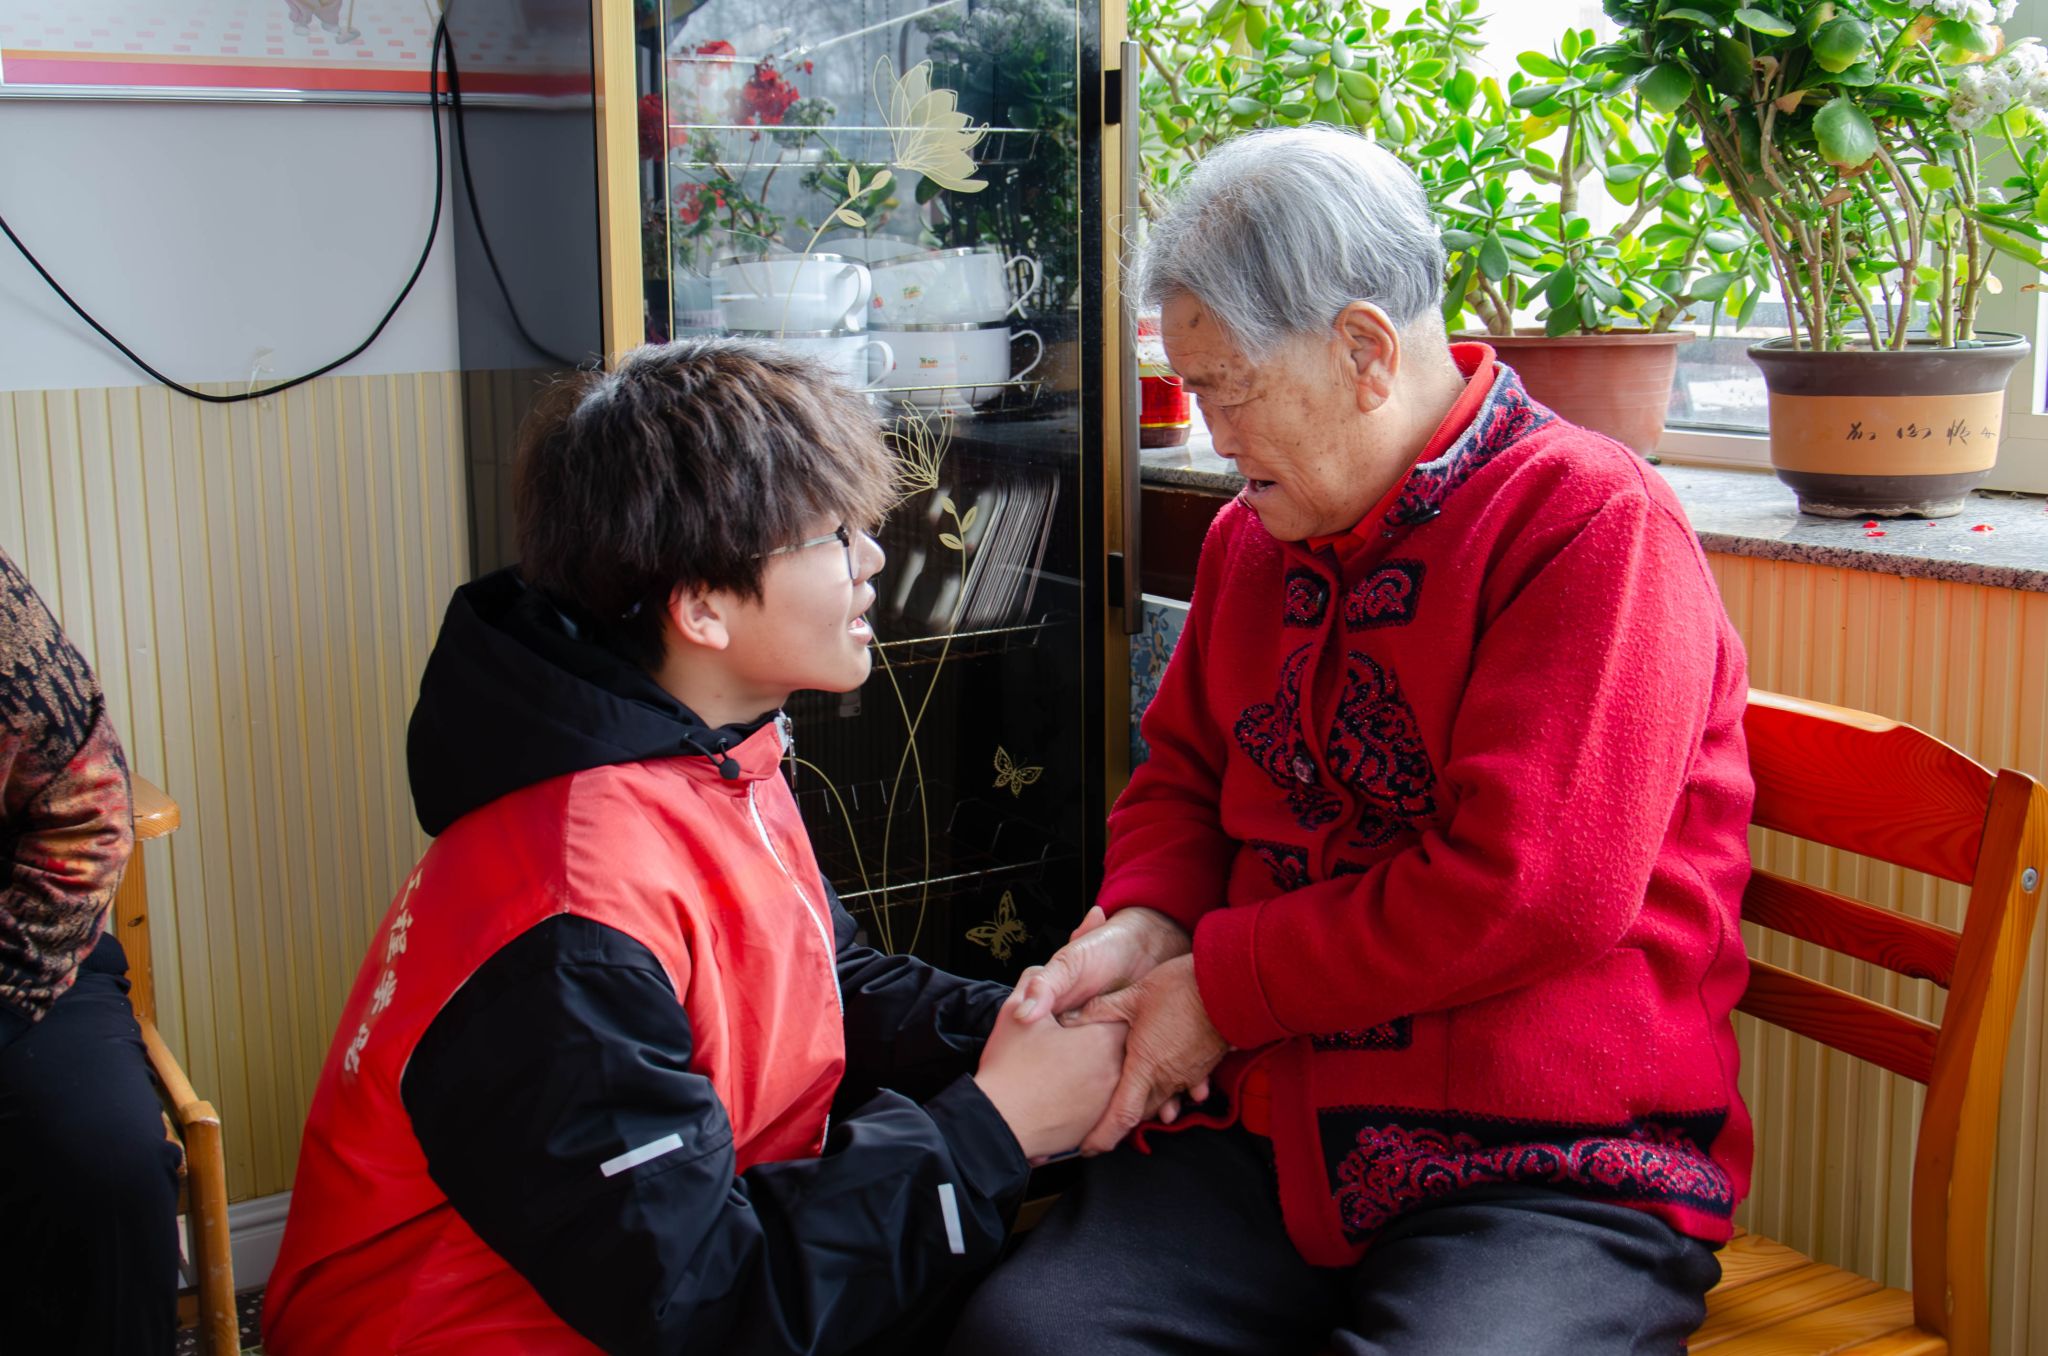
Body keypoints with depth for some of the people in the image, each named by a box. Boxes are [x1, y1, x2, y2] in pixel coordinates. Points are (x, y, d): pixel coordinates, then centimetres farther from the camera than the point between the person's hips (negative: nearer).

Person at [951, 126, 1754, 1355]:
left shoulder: (1595, 526, -10)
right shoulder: (1255, 535, 14)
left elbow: (1528, 891, -18)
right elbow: (1182, 779, 25)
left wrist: (1220, 986, -11)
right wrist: (1142, 924, 2)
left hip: (1556, 1164, -5)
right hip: (1270, 1138, 6)